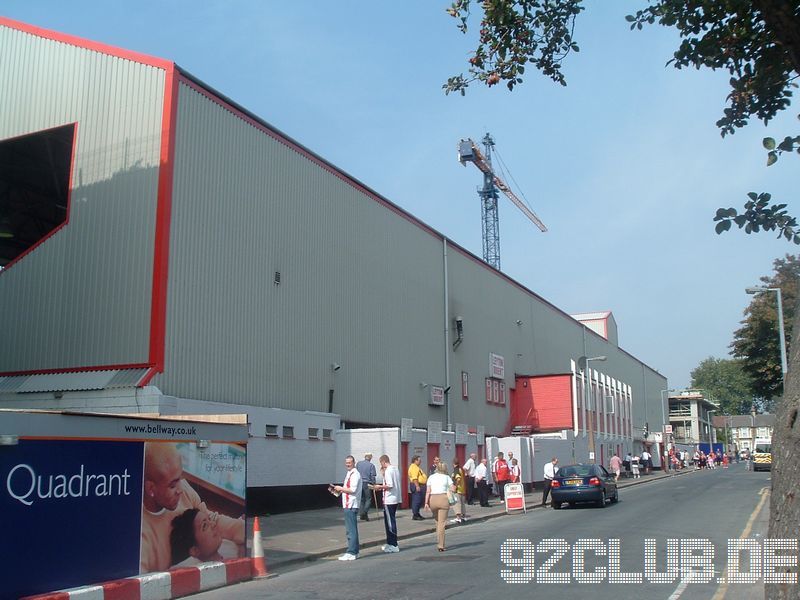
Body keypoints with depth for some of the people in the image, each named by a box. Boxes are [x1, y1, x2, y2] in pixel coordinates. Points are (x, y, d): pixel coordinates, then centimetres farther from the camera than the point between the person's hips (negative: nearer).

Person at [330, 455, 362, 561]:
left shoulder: (354, 474, -13)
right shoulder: (349, 473, 19)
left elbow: (353, 490, -21)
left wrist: (340, 488, -11)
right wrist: (338, 490, 11)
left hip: (351, 505, -11)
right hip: (348, 505, 11)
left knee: (351, 530, -8)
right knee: (352, 529, 14)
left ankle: (351, 553, -7)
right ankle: (354, 551, 21)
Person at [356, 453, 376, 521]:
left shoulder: (359, 463, 6)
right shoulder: (371, 465, -5)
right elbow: (373, 476, -6)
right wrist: (374, 484, 4)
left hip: (359, 483, 4)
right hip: (367, 484, -4)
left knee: (361, 499, 13)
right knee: (368, 499, 3)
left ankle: (361, 514, 11)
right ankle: (365, 513, -12)